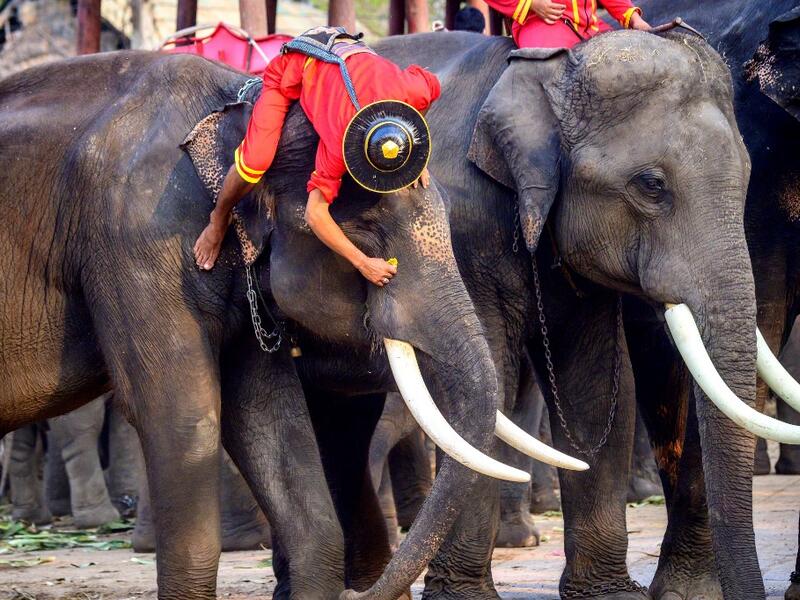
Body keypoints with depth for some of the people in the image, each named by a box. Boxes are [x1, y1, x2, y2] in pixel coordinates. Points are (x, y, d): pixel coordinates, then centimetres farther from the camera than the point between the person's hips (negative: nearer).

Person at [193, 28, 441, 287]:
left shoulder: (414, 91, -34)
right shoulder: (340, 141, -41)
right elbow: (315, 214, -34)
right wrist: (363, 263, -37)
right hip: (289, 71, -6)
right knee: (255, 161, -19)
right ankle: (219, 220, 10)